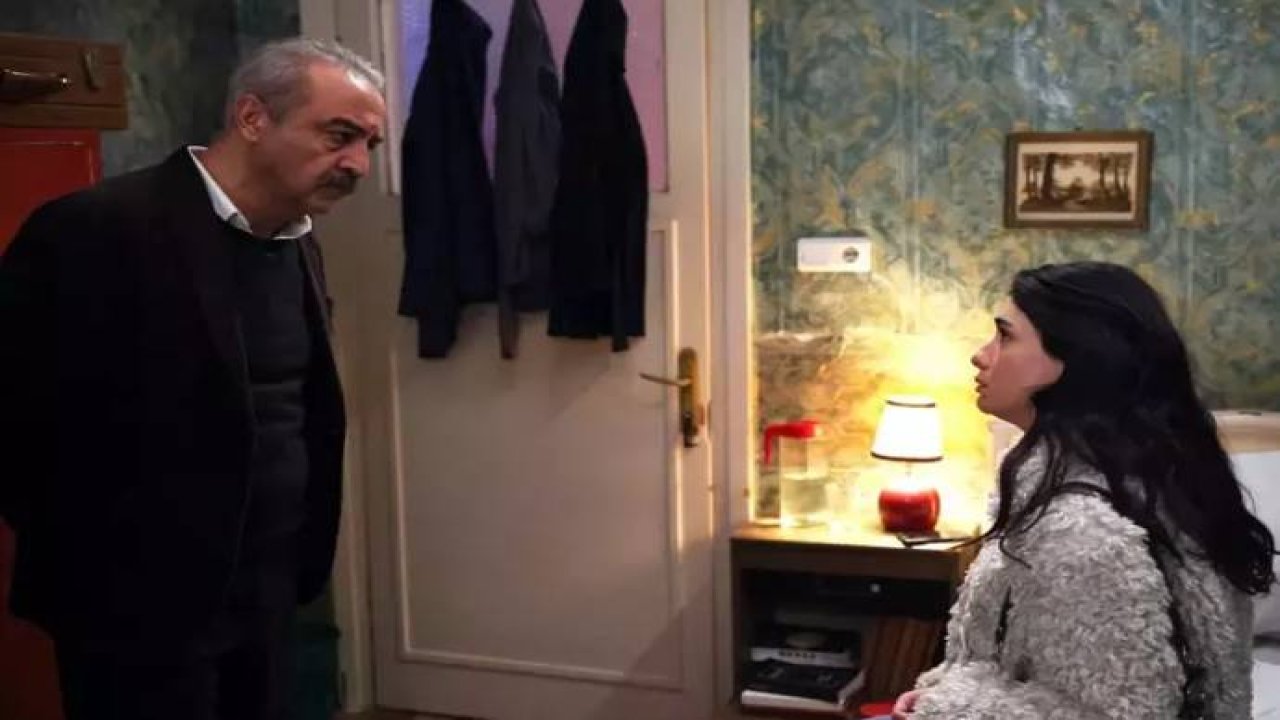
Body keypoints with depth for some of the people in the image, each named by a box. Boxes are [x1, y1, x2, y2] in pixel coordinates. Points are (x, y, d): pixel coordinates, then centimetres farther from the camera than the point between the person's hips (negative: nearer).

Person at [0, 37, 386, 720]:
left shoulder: (296, 242, 7)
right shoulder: (99, 229, -18)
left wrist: (299, 553, 10)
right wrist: (84, 552, -7)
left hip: (267, 592, 7)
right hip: (143, 601, -7)